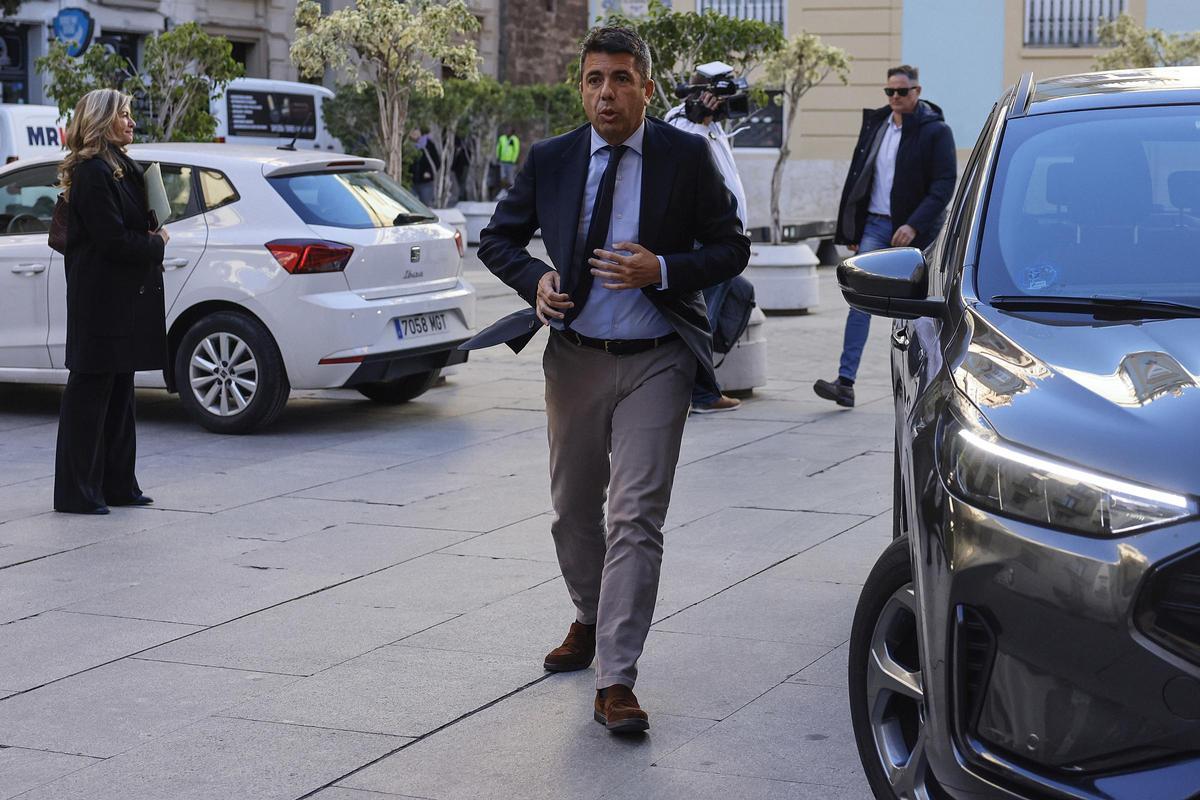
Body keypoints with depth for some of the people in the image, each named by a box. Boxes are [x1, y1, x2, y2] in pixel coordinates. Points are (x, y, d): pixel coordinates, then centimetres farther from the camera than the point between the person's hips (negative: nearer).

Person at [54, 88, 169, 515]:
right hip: (102, 299, -10)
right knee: (90, 393, -4)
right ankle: (78, 492, 2)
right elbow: (113, 239, -20)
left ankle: (117, 485, 21)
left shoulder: (122, 168, 16)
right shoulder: (91, 172, -15)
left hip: (124, 297, 10)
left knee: (118, 394, 14)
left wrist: (153, 238, -3)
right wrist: (157, 243, -6)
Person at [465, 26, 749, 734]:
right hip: (576, 357, 3)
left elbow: (731, 249, -1)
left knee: (636, 516, -10)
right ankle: (589, 619, 43)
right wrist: (535, 278, -8)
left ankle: (616, 681, -8)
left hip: (656, 362, -3)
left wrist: (663, 271, -18)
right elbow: (497, 239, 12)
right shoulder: (550, 161, 2)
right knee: (575, 509, 17)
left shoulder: (687, 157, -4)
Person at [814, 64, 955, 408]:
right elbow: (857, 177, 15)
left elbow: (944, 185, -12)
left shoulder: (935, 131, -6)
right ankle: (845, 382, -13)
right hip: (875, 225, 4)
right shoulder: (874, 124, 10)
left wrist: (914, 225, -22)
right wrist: (851, 230, 11)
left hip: (913, 234, -4)